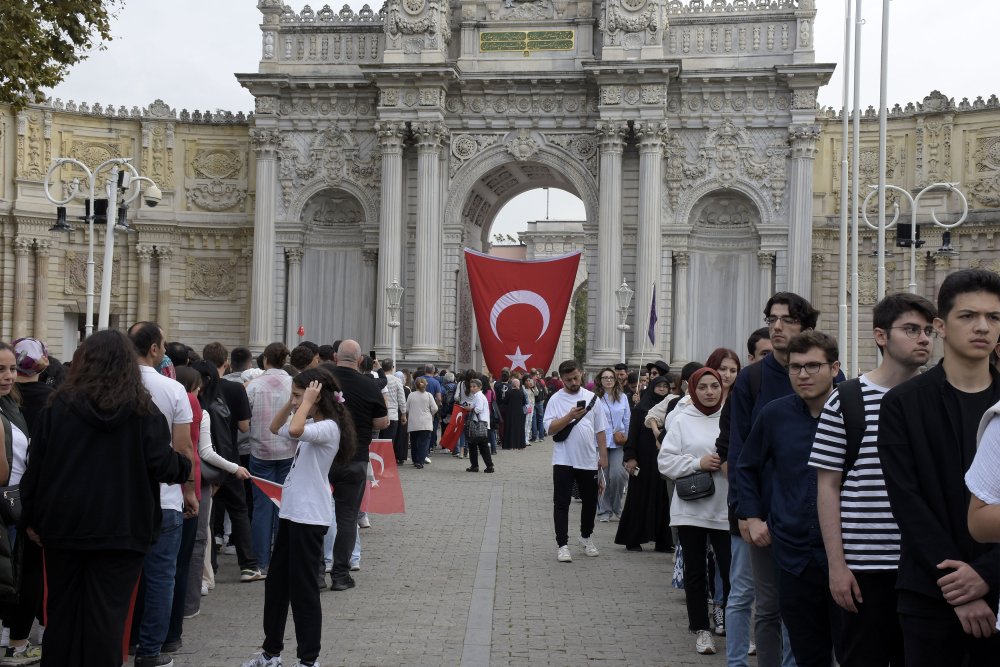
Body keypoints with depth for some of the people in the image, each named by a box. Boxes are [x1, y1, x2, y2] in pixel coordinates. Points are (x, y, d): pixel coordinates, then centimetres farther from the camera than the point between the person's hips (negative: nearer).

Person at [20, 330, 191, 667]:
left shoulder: (60, 405, -1)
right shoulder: (142, 408, -5)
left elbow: (36, 466, 2)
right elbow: (161, 465, -9)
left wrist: (31, 517, 11)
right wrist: (185, 464, 13)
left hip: (65, 524, 2)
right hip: (121, 527, -2)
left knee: (63, 610, 14)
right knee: (106, 614, 3)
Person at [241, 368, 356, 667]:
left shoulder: (329, 427, -17)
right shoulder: (310, 425, 12)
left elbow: (294, 431, -36)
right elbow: (276, 428, 25)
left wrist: (307, 402, -21)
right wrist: (291, 403, 11)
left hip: (309, 518, -10)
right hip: (290, 513, 10)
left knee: (303, 588, -2)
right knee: (275, 584, 16)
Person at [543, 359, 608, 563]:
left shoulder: (591, 398, 6)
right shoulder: (556, 399, -4)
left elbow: (600, 430, 10)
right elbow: (550, 429, -12)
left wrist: (603, 455, 6)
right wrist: (570, 417, -24)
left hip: (588, 460, 3)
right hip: (564, 460, -3)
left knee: (590, 501, 14)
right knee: (561, 503, -3)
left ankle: (586, 537, 34)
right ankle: (562, 545, 1)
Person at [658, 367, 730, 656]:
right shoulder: (683, 421, 0)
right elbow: (665, 461, -2)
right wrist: (698, 463, -13)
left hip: (725, 509, 0)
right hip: (691, 509, 1)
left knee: (732, 570, 0)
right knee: (695, 571, 10)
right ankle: (701, 629, 22)